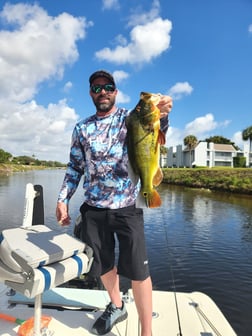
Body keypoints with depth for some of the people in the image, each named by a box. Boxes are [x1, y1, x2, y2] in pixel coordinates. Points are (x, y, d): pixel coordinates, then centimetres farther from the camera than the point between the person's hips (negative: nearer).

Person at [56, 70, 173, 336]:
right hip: (93, 208, 4)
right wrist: (63, 199, 6)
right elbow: (75, 167, 14)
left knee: (138, 269, -1)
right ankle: (116, 307, 43)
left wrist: (161, 115, -42)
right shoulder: (81, 128, 11)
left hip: (127, 207, -3)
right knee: (102, 264, 17)